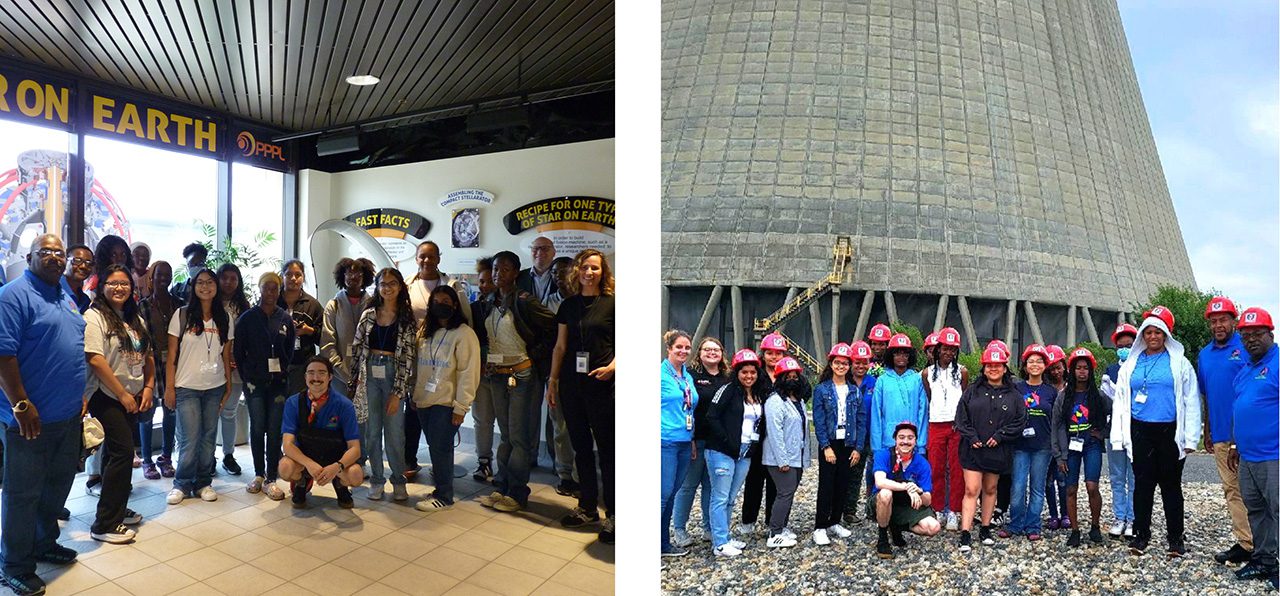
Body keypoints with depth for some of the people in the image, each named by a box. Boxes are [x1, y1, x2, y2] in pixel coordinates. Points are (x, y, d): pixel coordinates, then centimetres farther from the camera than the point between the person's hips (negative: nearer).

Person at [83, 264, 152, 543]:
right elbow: (95, 359, -17)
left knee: (116, 454, 15)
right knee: (123, 452, -12)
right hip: (106, 397, -7)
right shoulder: (94, 317, -10)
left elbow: (147, 357, 16)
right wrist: (123, 394, -15)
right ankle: (105, 525, -4)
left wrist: (148, 387, 3)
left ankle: (117, 509, 26)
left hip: (132, 397, 7)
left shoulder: (136, 320, 14)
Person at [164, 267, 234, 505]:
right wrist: (169, 387, -5)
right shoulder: (182, 315, -1)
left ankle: (203, 483, 18)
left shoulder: (224, 320, 7)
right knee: (190, 439, -5)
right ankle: (182, 484, 13)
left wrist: (228, 385, 6)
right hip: (186, 387, -3)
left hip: (215, 387, 3)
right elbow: (172, 354, -1)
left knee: (208, 437, 5)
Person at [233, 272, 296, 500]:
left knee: (275, 430, 0)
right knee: (257, 428, 4)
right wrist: (246, 378, 1)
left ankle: (271, 479, 6)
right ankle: (258, 474, 18)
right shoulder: (247, 318, 1)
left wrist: (283, 372, 5)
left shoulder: (285, 319, 6)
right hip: (255, 382, -1)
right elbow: (238, 351, 3)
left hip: (279, 382, 1)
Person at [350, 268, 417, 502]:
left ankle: (399, 481, 17)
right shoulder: (368, 314, 7)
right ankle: (376, 480, 20)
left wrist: (398, 392, -9)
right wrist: (356, 381, 3)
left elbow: (409, 357, -5)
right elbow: (357, 348, 9)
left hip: (394, 375, -2)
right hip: (369, 374, 3)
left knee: (394, 433, 0)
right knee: (372, 431, 8)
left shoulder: (407, 318, -1)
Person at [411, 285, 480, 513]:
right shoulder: (425, 332, 13)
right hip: (423, 401, 6)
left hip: (446, 403, -6)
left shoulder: (464, 334, -9)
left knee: (440, 448, -3)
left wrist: (461, 406, -15)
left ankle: (443, 496, 10)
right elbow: (418, 367, 17)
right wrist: (414, 395, 12)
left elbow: (468, 373, -13)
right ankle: (440, 487, 25)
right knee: (434, 447, 12)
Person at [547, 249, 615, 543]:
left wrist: (611, 367, -18)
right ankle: (587, 507, 24)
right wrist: (552, 381, 11)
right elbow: (560, 346, 13)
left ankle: (612, 514, 9)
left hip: (601, 384, -4)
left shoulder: (612, 303, -2)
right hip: (571, 383, 5)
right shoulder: (568, 305, 10)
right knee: (580, 446, 11)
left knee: (606, 448, -1)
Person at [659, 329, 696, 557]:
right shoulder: (661, 374, -8)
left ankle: (664, 543, 22)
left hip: (684, 442, 7)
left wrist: (693, 440, 18)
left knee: (671, 493, 13)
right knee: (664, 492, -8)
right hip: (665, 442, -7)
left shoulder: (689, 378, 14)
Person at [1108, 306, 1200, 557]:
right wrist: (1118, 436, 6)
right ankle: (1141, 534, 15)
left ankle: (1176, 538, 17)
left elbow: (1191, 402, 1)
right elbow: (1121, 401, 11)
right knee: (1142, 483, 6)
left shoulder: (1180, 363, 3)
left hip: (1170, 432, -2)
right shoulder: (1130, 365, 10)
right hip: (1140, 431, 2)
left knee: (1171, 485, 6)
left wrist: (1190, 438, -4)